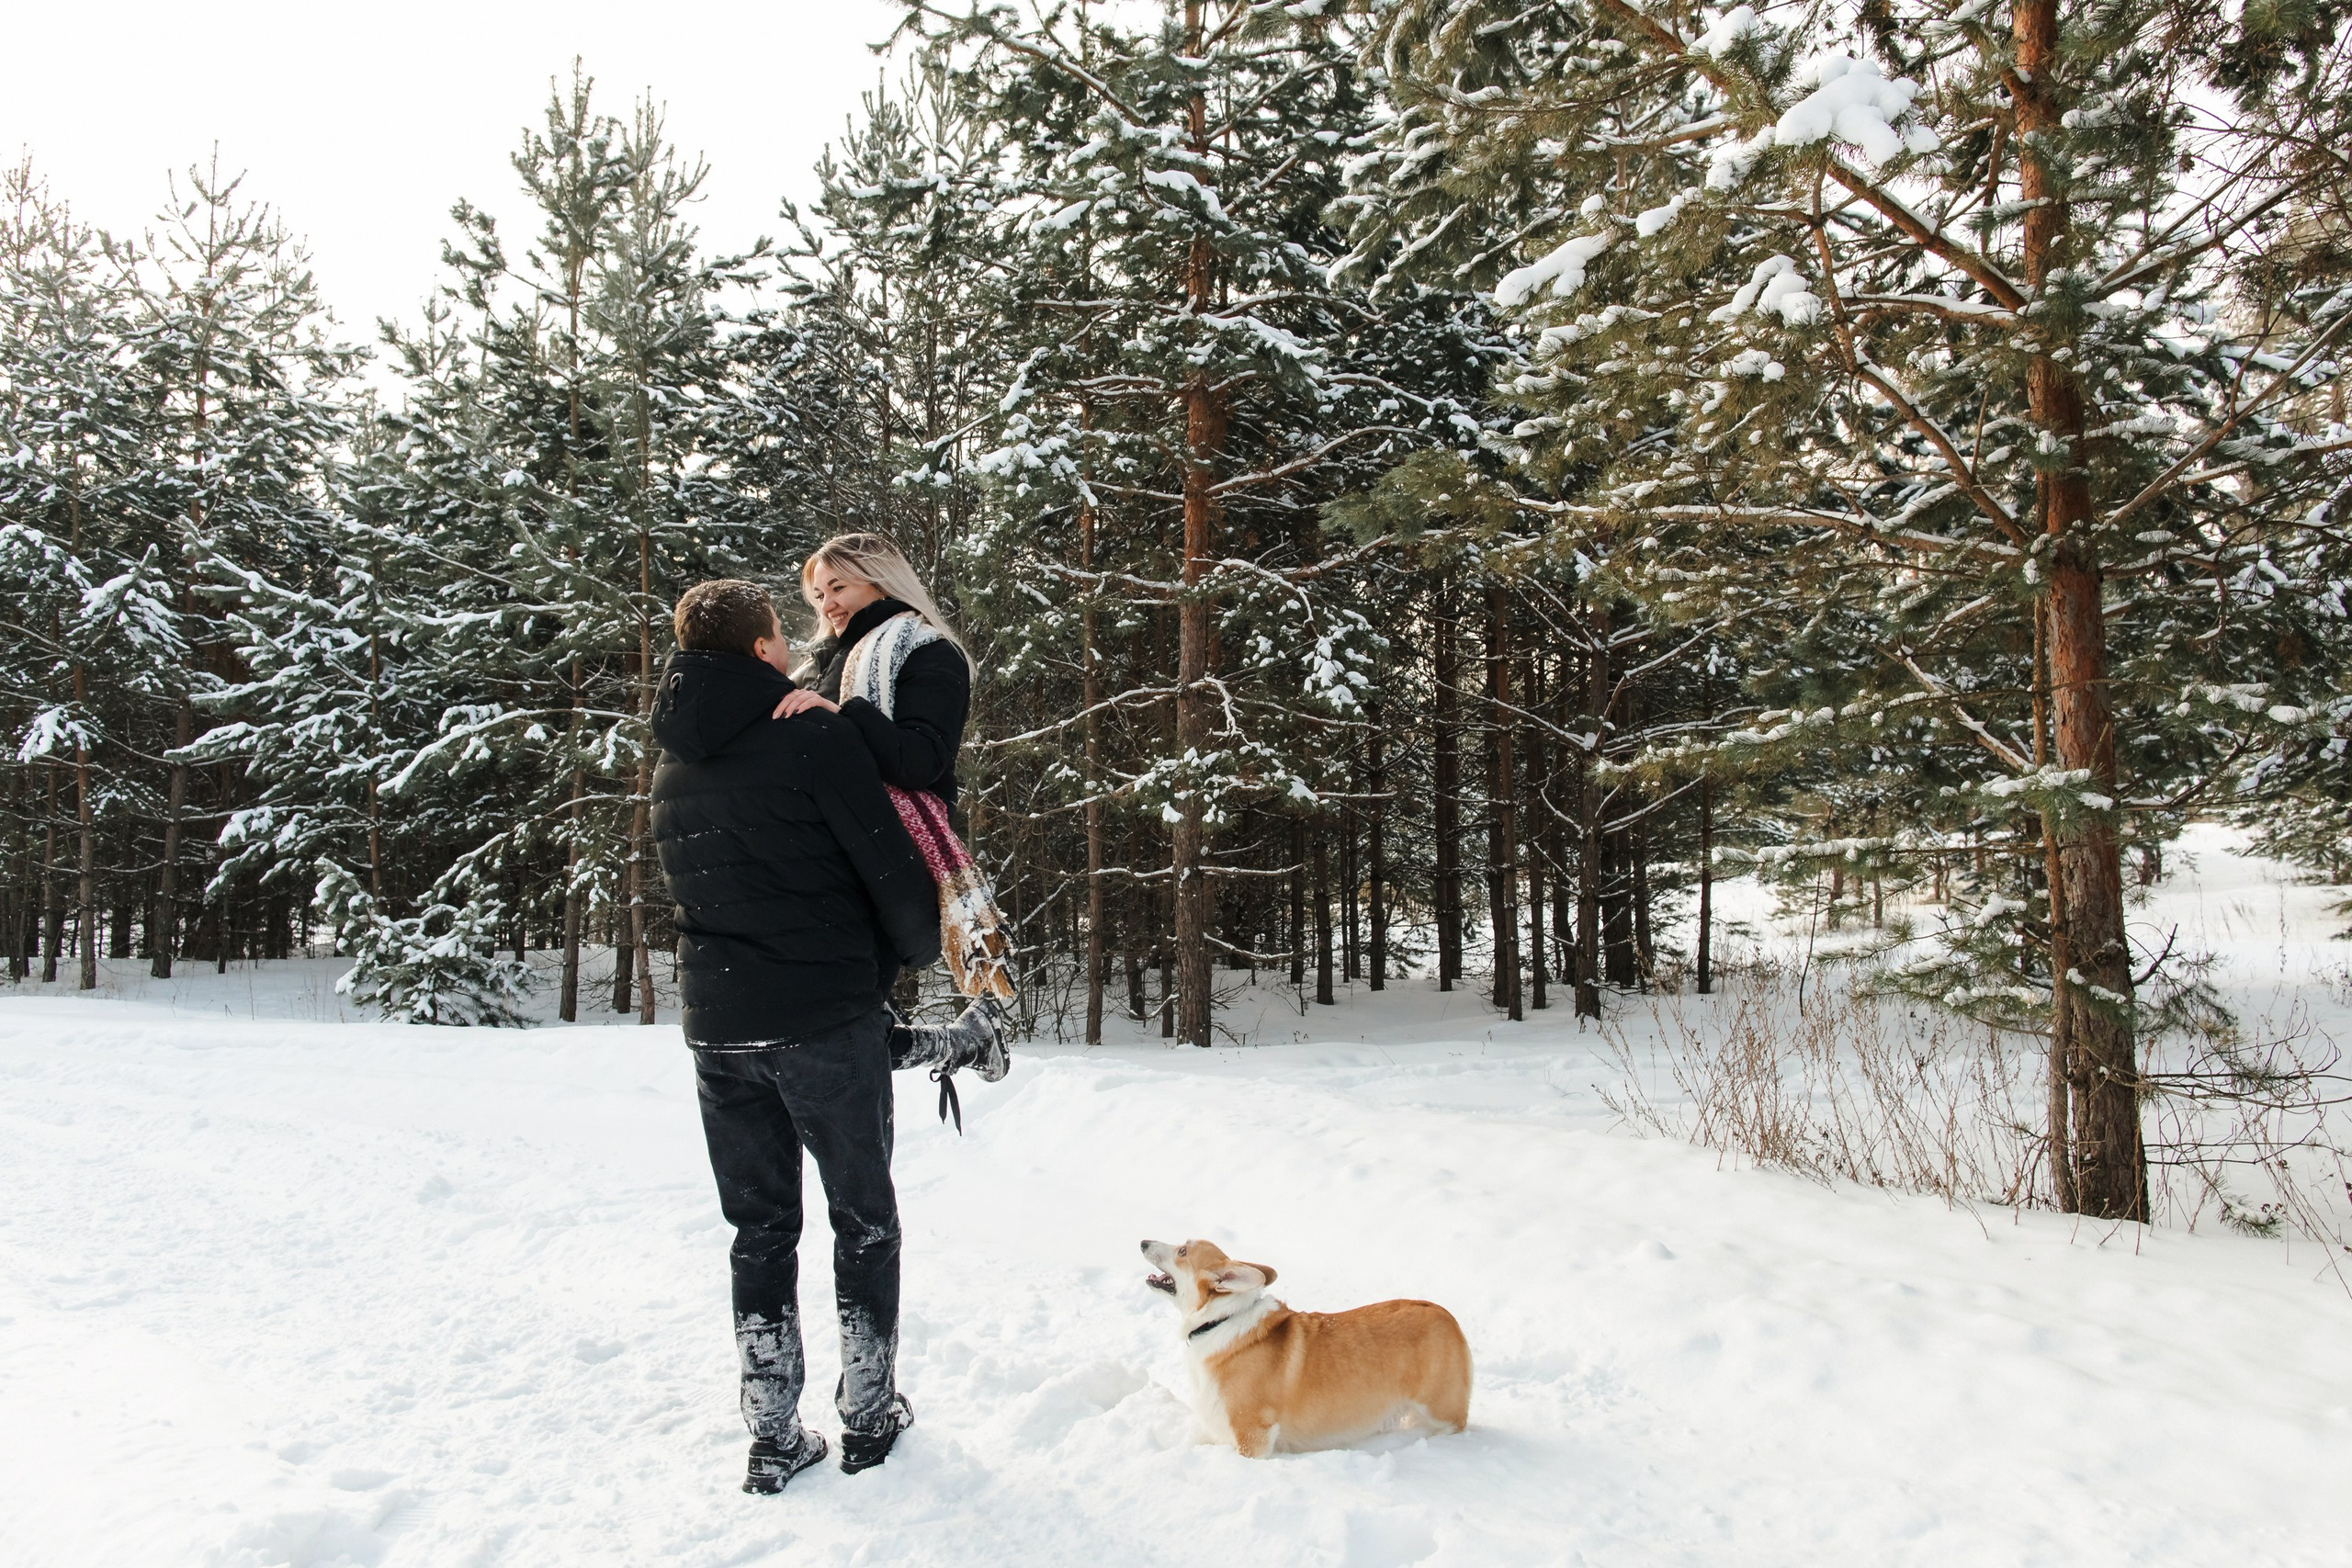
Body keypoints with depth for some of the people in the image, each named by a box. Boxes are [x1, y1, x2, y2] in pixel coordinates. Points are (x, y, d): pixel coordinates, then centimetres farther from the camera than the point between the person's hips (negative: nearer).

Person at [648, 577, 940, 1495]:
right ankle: (870, 1416, 19)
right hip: (825, 1021, -5)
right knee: (864, 1220, 11)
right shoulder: (813, 739, -12)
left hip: (716, 1027, 6)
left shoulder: (672, 767, 11)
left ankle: (773, 1437, 18)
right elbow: (889, 866, -12)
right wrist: (921, 947, 6)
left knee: (759, 1229, 14)